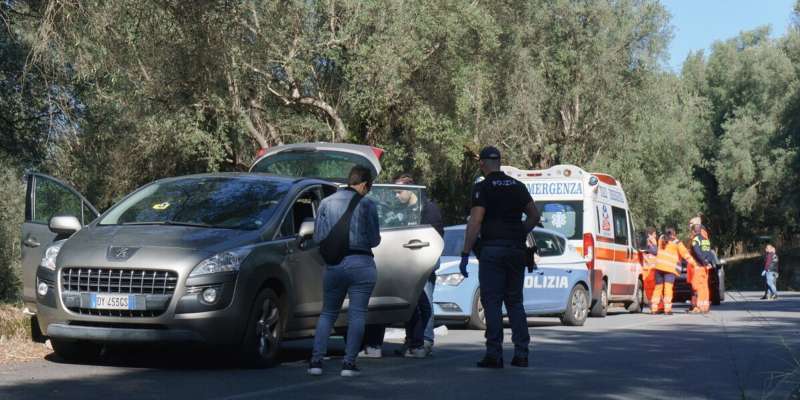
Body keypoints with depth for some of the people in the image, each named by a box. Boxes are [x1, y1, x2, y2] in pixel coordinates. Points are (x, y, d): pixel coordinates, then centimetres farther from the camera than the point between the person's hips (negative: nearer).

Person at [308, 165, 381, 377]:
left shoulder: (326, 203, 3)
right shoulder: (367, 205, -7)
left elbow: (318, 237, 4)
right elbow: (374, 240, -3)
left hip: (334, 264, 3)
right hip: (361, 264, -3)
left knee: (327, 313, 13)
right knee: (357, 314, 3)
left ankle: (316, 360, 5)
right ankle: (349, 363, -1)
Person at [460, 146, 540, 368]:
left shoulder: (483, 188, -6)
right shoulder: (517, 186, 12)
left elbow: (475, 222, -14)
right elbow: (534, 216, 15)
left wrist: (465, 254, -14)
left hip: (493, 250, -5)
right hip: (516, 250, 5)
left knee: (492, 302, -2)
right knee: (515, 301, 12)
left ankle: (494, 354, -6)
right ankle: (521, 352, 8)